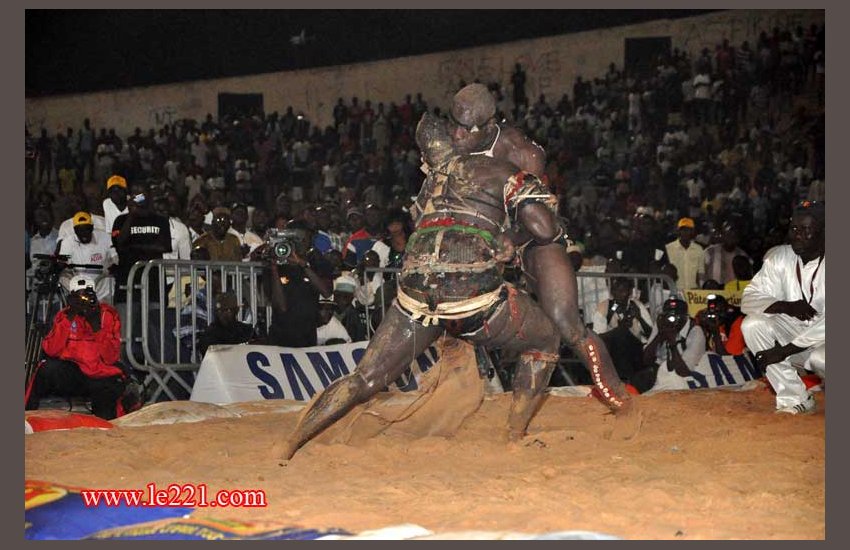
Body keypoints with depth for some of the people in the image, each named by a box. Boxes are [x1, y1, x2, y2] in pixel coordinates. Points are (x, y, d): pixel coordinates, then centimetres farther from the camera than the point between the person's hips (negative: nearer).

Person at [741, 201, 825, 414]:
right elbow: (750, 298, -8)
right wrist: (785, 306, -28)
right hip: (792, 332, 5)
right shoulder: (779, 257, -3)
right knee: (753, 324, -20)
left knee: (820, 358, -38)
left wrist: (785, 350, -27)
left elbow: (824, 324, -24)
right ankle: (794, 400, -12)